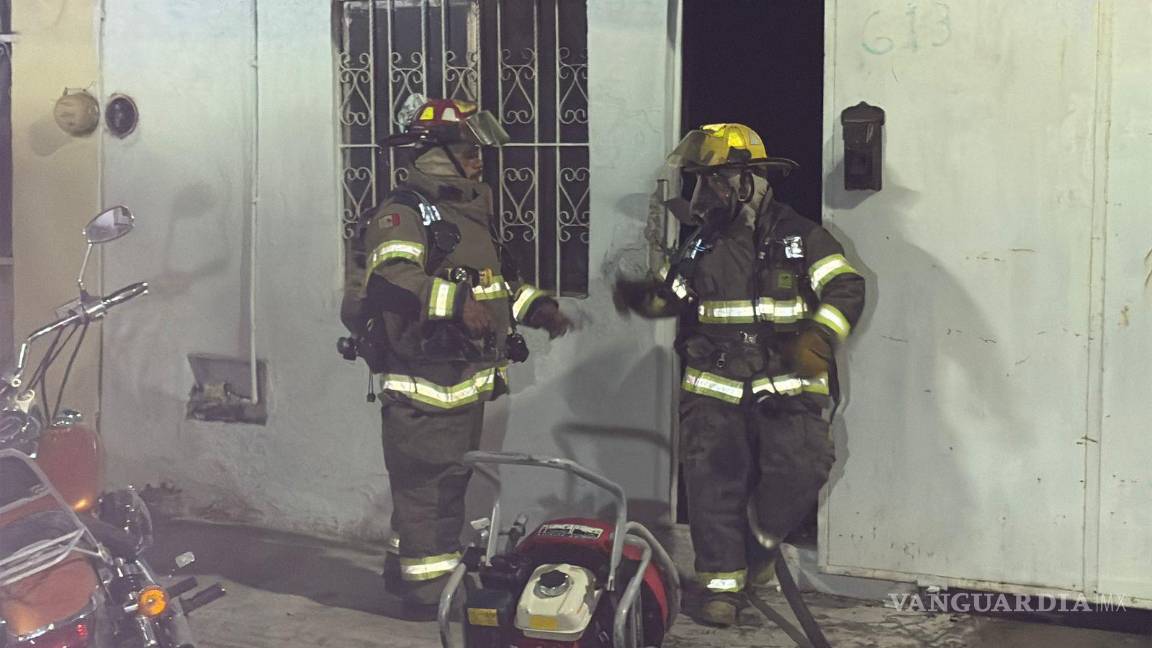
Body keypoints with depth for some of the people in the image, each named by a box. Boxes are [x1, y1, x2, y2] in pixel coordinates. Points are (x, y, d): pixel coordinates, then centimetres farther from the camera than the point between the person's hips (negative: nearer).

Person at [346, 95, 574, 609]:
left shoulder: (471, 211, 18)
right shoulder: (403, 214, -14)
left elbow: (498, 277, 30)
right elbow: (390, 280, -31)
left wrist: (536, 305, 16)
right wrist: (457, 301, -43)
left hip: (467, 379, 10)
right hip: (423, 386, -10)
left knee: (451, 481, 18)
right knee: (427, 485, -5)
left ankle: (405, 568, 32)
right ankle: (429, 585, 3)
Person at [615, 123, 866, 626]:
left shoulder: (799, 238, -1)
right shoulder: (702, 245, 11)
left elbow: (846, 288, -7)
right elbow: (667, 295, 19)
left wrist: (819, 338, -23)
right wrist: (638, 295, -3)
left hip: (786, 387, -3)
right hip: (714, 389, 3)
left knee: (800, 468, -19)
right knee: (712, 481, -5)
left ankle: (758, 543, 10)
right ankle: (722, 582, 8)